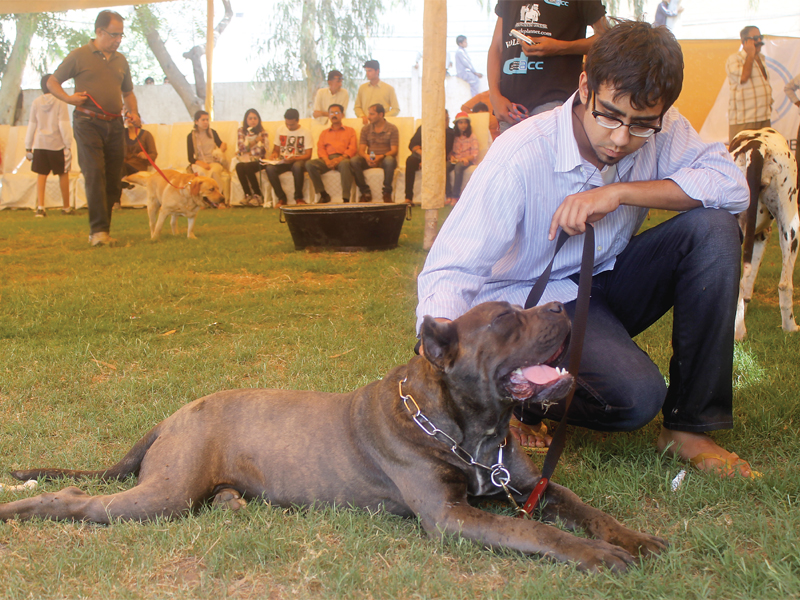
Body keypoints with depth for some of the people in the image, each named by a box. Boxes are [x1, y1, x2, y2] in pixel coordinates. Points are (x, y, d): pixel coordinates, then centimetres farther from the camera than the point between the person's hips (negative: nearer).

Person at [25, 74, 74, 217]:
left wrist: (28, 146, 14)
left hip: (40, 145, 3)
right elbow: (64, 125, -11)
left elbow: (31, 126, 8)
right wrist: (68, 145, -7)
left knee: (42, 175, 6)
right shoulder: (60, 102, -9)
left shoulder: (36, 103, 3)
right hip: (57, 144, -3)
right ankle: (66, 207, 15)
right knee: (63, 174, 9)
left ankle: (40, 207, -6)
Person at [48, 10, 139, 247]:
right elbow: (52, 82, 5)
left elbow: (128, 92, 27)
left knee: (113, 179, 3)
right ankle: (98, 230, -18)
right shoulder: (79, 56, 1)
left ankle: (101, 232, 10)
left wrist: (134, 113, 8)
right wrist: (68, 98, -13)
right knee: (95, 174, -15)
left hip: (114, 125, 5)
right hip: (88, 122, -5)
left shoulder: (120, 60, 17)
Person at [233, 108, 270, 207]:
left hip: (257, 160, -2)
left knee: (247, 167, -34)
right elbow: (241, 147, -3)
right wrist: (255, 141, -15)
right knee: (239, 167, -32)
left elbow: (261, 151, -2)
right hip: (244, 159, 2)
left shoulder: (263, 133, 5)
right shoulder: (241, 131, 10)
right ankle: (247, 195, -26)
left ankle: (258, 195, -23)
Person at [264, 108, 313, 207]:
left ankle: (299, 198, -22)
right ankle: (281, 198, -18)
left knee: (297, 166, -41)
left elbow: (308, 155, -8)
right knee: (270, 168, -30)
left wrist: (294, 159, -26)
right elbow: (276, 149, 18)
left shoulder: (305, 132, -2)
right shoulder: (281, 130, 11)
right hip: (282, 162, 3)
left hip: (298, 161, -3)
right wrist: (274, 154, -7)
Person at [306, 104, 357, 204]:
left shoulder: (350, 131, 23)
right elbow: (320, 149, 14)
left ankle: (346, 198, -43)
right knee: (309, 164, -29)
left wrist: (341, 158, -14)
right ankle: (323, 194, -23)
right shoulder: (324, 133, 30)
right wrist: (326, 160, -11)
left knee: (345, 164, -42)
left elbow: (353, 148, 6)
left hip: (343, 158, -3)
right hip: (327, 159, 3)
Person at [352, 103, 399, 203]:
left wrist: (380, 157, -29)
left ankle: (387, 192, -22)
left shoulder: (392, 129, 0)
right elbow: (361, 150, 2)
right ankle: (366, 192, -20)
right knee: (354, 161, -27)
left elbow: (394, 151, -9)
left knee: (389, 160, -39)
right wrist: (366, 156, -24)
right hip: (369, 161, 3)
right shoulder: (365, 129, 10)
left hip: (384, 159, -3)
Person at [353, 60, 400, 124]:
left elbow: (396, 109, 4)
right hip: (365, 124, 2)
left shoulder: (389, 89, 6)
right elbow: (357, 107, 19)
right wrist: (362, 116, -2)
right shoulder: (362, 88, 15)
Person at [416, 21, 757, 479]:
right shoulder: (522, 156, -27)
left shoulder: (661, 132, -12)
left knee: (713, 226, -20)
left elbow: (733, 185, -23)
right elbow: (450, 272, -30)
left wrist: (620, 192, -31)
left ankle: (690, 425, -12)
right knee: (637, 394, -31)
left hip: (606, 282, 6)